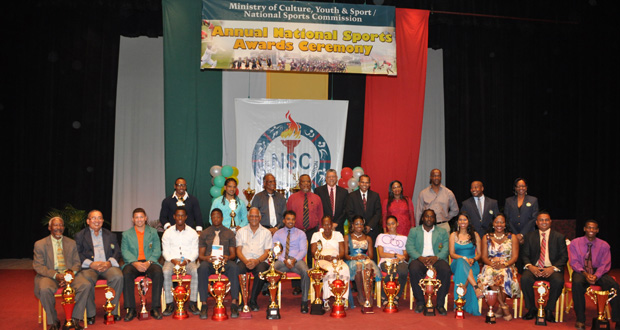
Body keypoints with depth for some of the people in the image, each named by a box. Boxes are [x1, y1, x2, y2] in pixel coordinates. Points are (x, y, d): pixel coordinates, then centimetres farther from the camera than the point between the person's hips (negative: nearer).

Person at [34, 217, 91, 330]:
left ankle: (75, 318, -15)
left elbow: (76, 263, 9)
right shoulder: (40, 244, 5)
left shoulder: (72, 243, 13)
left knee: (86, 285, -27)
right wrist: (55, 275, -19)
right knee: (45, 289, -36)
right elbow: (38, 266, -3)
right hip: (49, 276, -2)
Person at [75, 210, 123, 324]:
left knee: (118, 276, -31)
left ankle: (112, 311, -18)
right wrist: (91, 264, -14)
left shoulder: (110, 235, 23)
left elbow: (117, 252, 12)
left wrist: (110, 262, -9)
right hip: (89, 267, -2)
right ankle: (90, 314, -20)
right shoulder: (80, 235, 16)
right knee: (87, 280, -35)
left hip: (108, 266, 2)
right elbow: (78, 255, 2)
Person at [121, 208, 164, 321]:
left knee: (158, 273, -33)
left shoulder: (153, 232, 16)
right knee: (126, 274, -34)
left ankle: (155, 308, -26)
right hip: (133, 263, 0)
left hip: (149, 262, 0)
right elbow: (125, 251, 3)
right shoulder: (126, 234, 16)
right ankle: (130, 309, -26)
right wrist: (135, 263, -16)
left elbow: (157, 250, 6)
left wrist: (148, 262, -13)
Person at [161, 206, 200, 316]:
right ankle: (169, 304, -24)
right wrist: (173, 261, -14)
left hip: (188, 260, 0)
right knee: (166, 272, -33)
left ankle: (192, 303, -25)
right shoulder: (168, 232, 10)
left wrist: (187, 261, -14)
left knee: (196, 271, -33)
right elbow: (165, 251, 5)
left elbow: (195, 252, 5)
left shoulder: (192, 232, 10)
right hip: (171, 260, 0)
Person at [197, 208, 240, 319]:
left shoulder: (229, 233, 15)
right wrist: (206, 258, -16)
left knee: (234, 267, -35)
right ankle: (204, 304, -35)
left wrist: (228, 257, -16)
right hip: (209, 261, 0)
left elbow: (233, 253, 9)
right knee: (202, 268, -36)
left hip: (225, 261, 0)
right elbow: (200, 254, 9)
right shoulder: (204, 233, 15)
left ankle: (234, 303, -36)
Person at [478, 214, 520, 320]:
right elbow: (484, 256, 7)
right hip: (491, 266, 1)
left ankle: (501, 308, -21)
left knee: (503, 275, -37)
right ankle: (505, 307, -27)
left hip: (507, 267, -1)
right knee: (489, 273, -36)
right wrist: (492, 264, -15)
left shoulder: (512, 237, 11)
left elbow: (515, 256, 2)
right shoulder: (486, 238, 15)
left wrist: (504, 264, -17)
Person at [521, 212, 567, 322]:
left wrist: (553, 268, -15)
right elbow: (525, 255, 9)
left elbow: (564, 257, 3)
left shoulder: (559, 237, 10)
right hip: (534, 268, 1)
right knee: (525, 279, -31)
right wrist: (530, 266, -14)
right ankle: (531, 309, -11)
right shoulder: (530, 236, 14)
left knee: (558, 281, -34)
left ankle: (549, 310, -13)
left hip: (552, 269, -1)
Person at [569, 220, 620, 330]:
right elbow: (574, 262, -4)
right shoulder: (575, 243, 3)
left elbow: (605, 265, -2)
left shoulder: (604, 245, 5)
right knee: (577, 283, -37)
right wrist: (585, 273, -23)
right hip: (581, 271, -1)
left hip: (599, 272, 1)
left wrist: (596, 276, -22)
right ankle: (580, 320, -31)